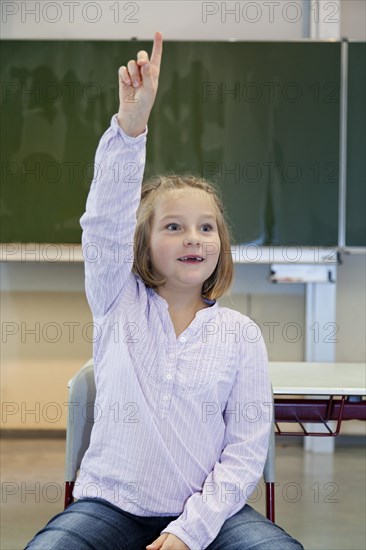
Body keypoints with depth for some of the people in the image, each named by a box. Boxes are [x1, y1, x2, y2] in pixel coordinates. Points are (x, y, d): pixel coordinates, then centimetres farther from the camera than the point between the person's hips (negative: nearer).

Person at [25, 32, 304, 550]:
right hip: (111, 506, 0)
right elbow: (104, 223, -14)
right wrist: (129, 127, -28)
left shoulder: (240, 332, 1)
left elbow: (247, 450, -1)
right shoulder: (118, 303, 3)